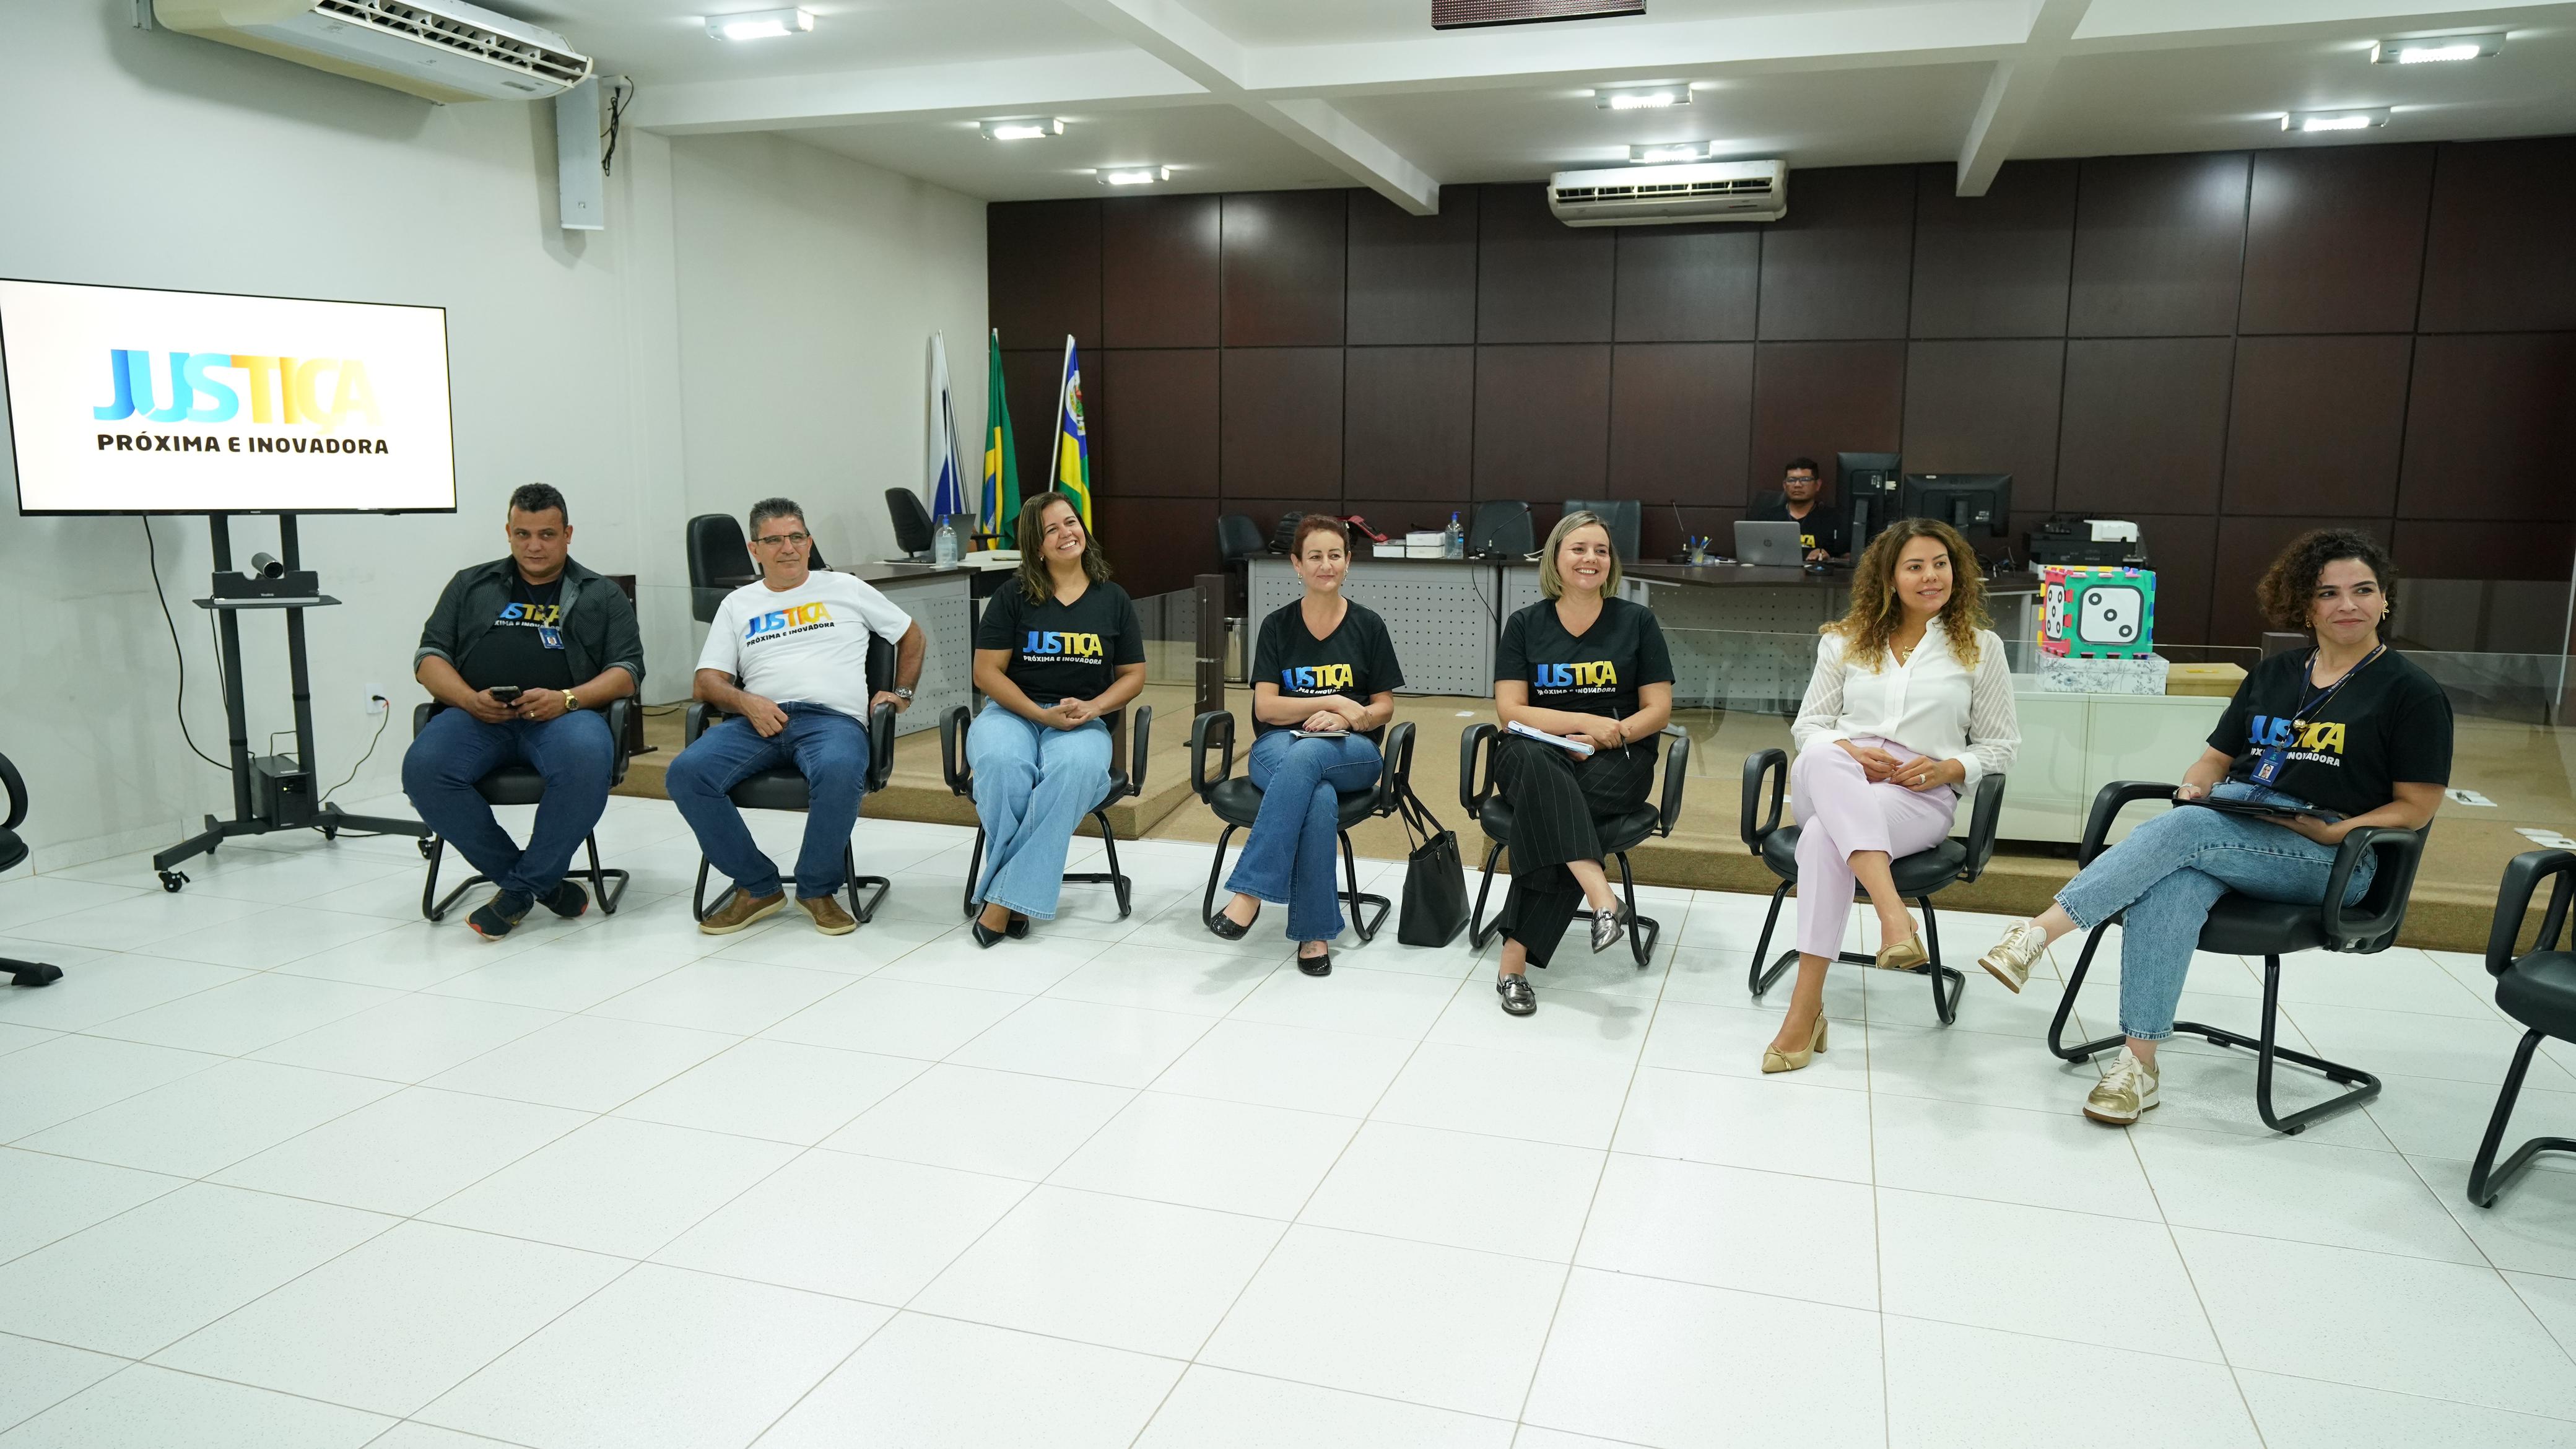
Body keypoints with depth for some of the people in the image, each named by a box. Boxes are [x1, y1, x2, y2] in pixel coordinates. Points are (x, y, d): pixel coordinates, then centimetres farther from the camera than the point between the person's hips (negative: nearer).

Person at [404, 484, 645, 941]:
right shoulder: (471, 585, 23)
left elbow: (627, 670, 7)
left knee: (586, 760, -37)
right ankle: (544, 882, -18)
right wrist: (469, 699, -6)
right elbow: (429, 656, 15)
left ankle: (521, 887, -19)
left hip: (563, 715, -2)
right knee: (423, 767, -30)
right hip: (476, 715, 2)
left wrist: (566, 698, -12)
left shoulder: (602, 595, 18)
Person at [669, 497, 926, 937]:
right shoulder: (737, 604, 22)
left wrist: (901, 693, 14)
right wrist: (747, 703, -7)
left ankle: (818, 888, -15)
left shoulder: (844, 588, 19)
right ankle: (758, 887, -10)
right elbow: (707, 682, 14)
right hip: (758, 720, 3)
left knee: (838, 771, -40)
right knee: (686, 773, -26)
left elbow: (913, 636, 26)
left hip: (832, 717, -2)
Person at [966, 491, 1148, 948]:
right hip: (1012, 712, 0)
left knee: (1075, 768, -37)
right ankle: (1032, 881, -24)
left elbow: (1133, 675, 12)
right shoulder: (1012, 597, 4)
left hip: (1083, 721, 1)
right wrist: (1043, 715, -13)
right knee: (1002, 763, -38)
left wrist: (1092, 707, -9)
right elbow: (986, 673, 1)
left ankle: (1003, 895, -32)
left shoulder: (1114, 600, 10)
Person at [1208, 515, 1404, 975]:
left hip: (1351, 752, 0)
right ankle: (1315, 932, -32)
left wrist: (1349, 717, -13)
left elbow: (1384, 708, 9)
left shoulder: (1368, 626, 7)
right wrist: (1333, 700, -12)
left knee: (1306, 755, -39)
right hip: (1279, 746, 0)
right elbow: (1266, 707, -1)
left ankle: (1249, 891, -39)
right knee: (1319, 797, -38)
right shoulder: (1277, 625, 7)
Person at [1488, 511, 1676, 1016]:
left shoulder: (1637, 621, 6)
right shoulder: (1525, 624, 7)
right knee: (1538, 765, -38)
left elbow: (1658, 709, 4)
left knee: (1548, 808, -33)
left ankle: (1516, 957, -32)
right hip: (1538, 753, 1)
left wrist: (1605, 737, -13)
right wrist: (1588, 720, -13)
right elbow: (1511, 710, -1)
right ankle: (1602, 899, -48)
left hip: (1615, 763, -1)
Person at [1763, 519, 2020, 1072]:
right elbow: (1808, 725, 16)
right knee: (1822, 758, -39)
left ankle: (1806, 1007, -38)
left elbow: (2002, 743, 16)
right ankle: (1894, 916, -51)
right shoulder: (1844, 640, 19)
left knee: (1823, 837, -36)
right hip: (1830, 783, 2)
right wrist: (1847, 753, -6)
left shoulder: (1980, 648, 14)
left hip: (1920, 797, -2)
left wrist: (1949, 768, -5)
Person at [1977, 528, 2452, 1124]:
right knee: (2171, 887, -33)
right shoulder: (2273, 674, 19)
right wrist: (2196, 786, -2)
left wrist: (2332, 832, -14)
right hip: (2228, 825, 4)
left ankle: (2038, 932, -39)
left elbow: (2415, 808, 1)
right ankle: (2138, 1065, -37)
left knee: (2181, 830, -34)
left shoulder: (2412, 692, 4)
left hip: (2330, 856, -4)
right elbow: (2216, 759, 22)